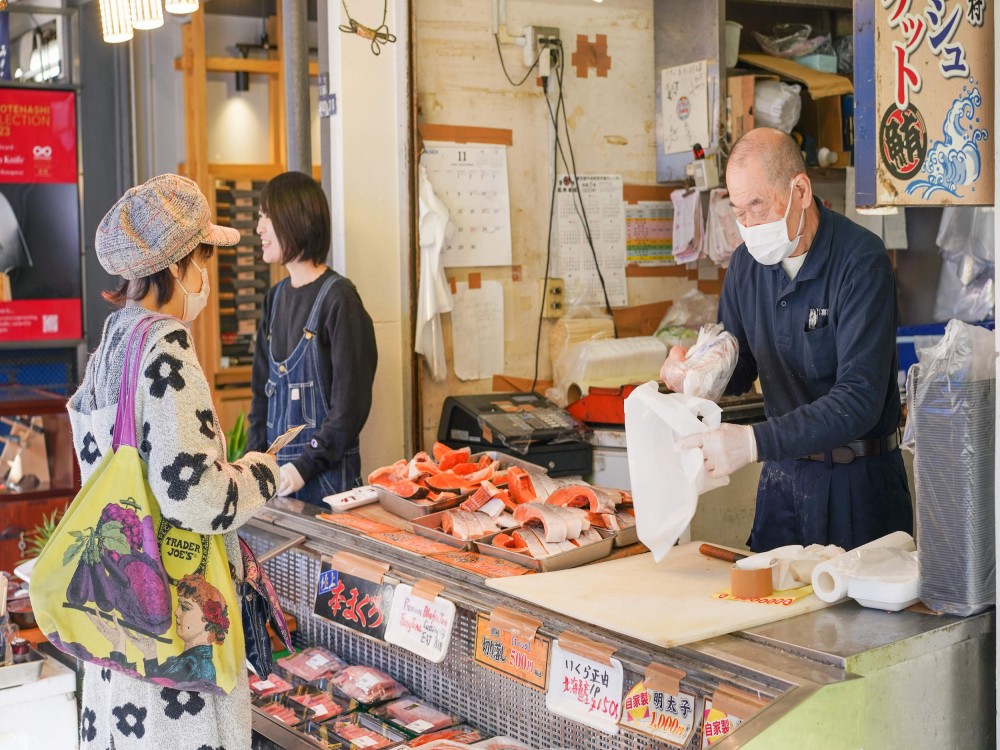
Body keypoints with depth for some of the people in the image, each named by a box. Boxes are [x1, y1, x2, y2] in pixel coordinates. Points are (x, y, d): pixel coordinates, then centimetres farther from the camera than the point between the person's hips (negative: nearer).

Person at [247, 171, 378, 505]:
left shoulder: (338, 297, -12)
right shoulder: (276, 296, 10)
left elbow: (351, 402, -15)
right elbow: (262, 388, 14)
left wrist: (307, 464, -17)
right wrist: (254, 459, 5)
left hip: (327, 473, -6)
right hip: (277, 467, 6)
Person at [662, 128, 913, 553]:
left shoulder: (861, 262, -18)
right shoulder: (747, 263, 1)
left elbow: (859, 400, -26)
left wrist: (754, 442, -35)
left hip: (859, 481, -5)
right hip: (784, 472, 5)